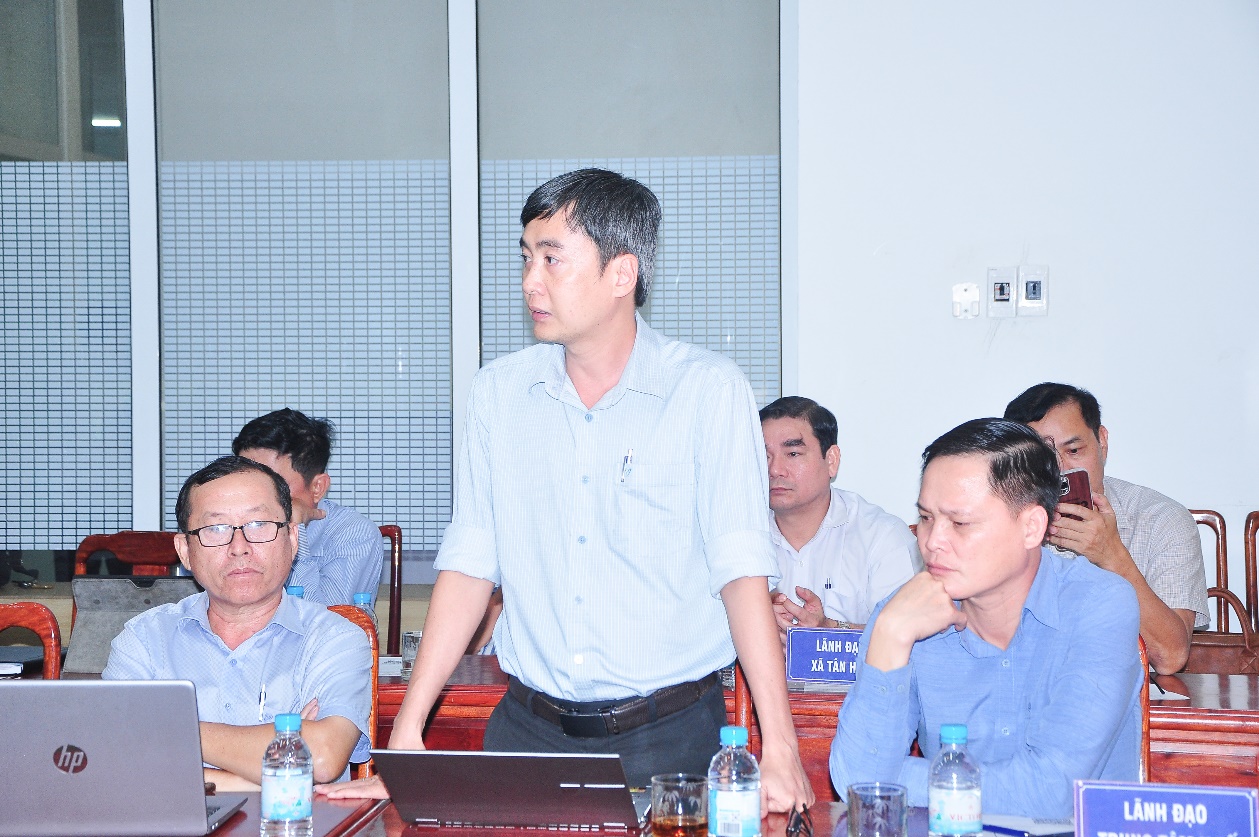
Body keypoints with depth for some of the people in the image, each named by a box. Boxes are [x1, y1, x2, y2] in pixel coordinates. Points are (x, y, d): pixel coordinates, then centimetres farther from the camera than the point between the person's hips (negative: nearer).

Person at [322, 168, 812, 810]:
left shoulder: (709, 391, -6)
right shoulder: (497, 393, 5)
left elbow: (741, 572, -12)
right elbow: (469, 566, 5)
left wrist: (780, 748, -19)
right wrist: (406, 731, -1)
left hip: (668, 733, -3)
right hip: (528, 730, 3)